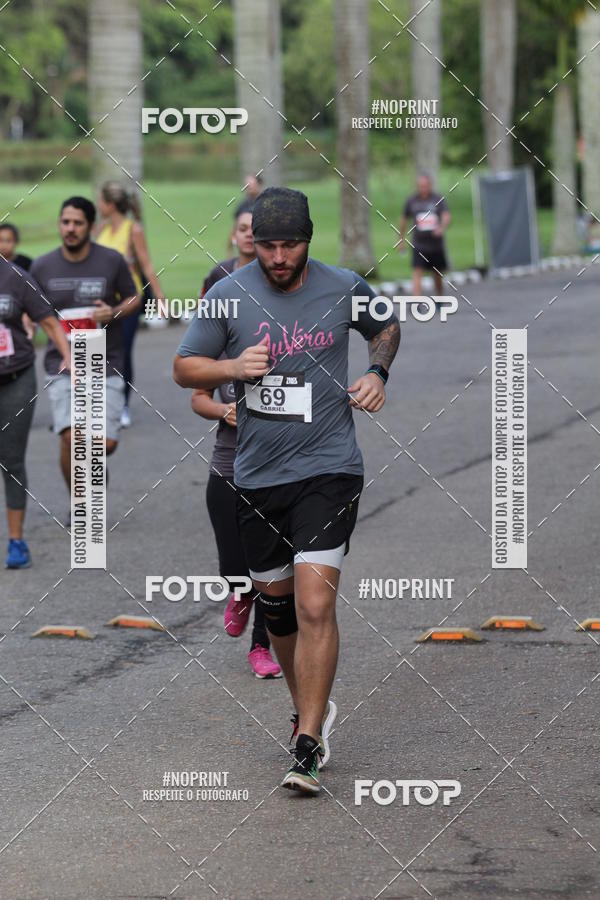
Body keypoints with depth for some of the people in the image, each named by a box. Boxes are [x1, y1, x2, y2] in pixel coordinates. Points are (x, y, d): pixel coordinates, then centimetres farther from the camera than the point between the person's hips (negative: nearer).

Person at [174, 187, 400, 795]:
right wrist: (234, 367, -14)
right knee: (276, 604, 13)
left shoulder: (344, 288, -2)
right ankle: (310, 707, 38)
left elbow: (387, 327, 20)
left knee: (315, 603, -16)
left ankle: (308, 750, -15)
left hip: (329, 470, -2)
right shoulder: (228, 294, -3)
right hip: (257, 475, 2)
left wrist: (377, 373, 1)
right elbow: (184, 368, 4)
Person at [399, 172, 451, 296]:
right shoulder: (411, 201, 2)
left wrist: (442, 228, -37)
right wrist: (401, 239, 19)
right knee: (417, 274, -15)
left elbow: (446, 216, -16)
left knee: (438, 275, 13)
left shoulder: (438, 199, -2)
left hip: (436, 243, 1)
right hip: (418, 244, -1)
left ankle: (439, 298, 37)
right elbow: (404, 219, 15)